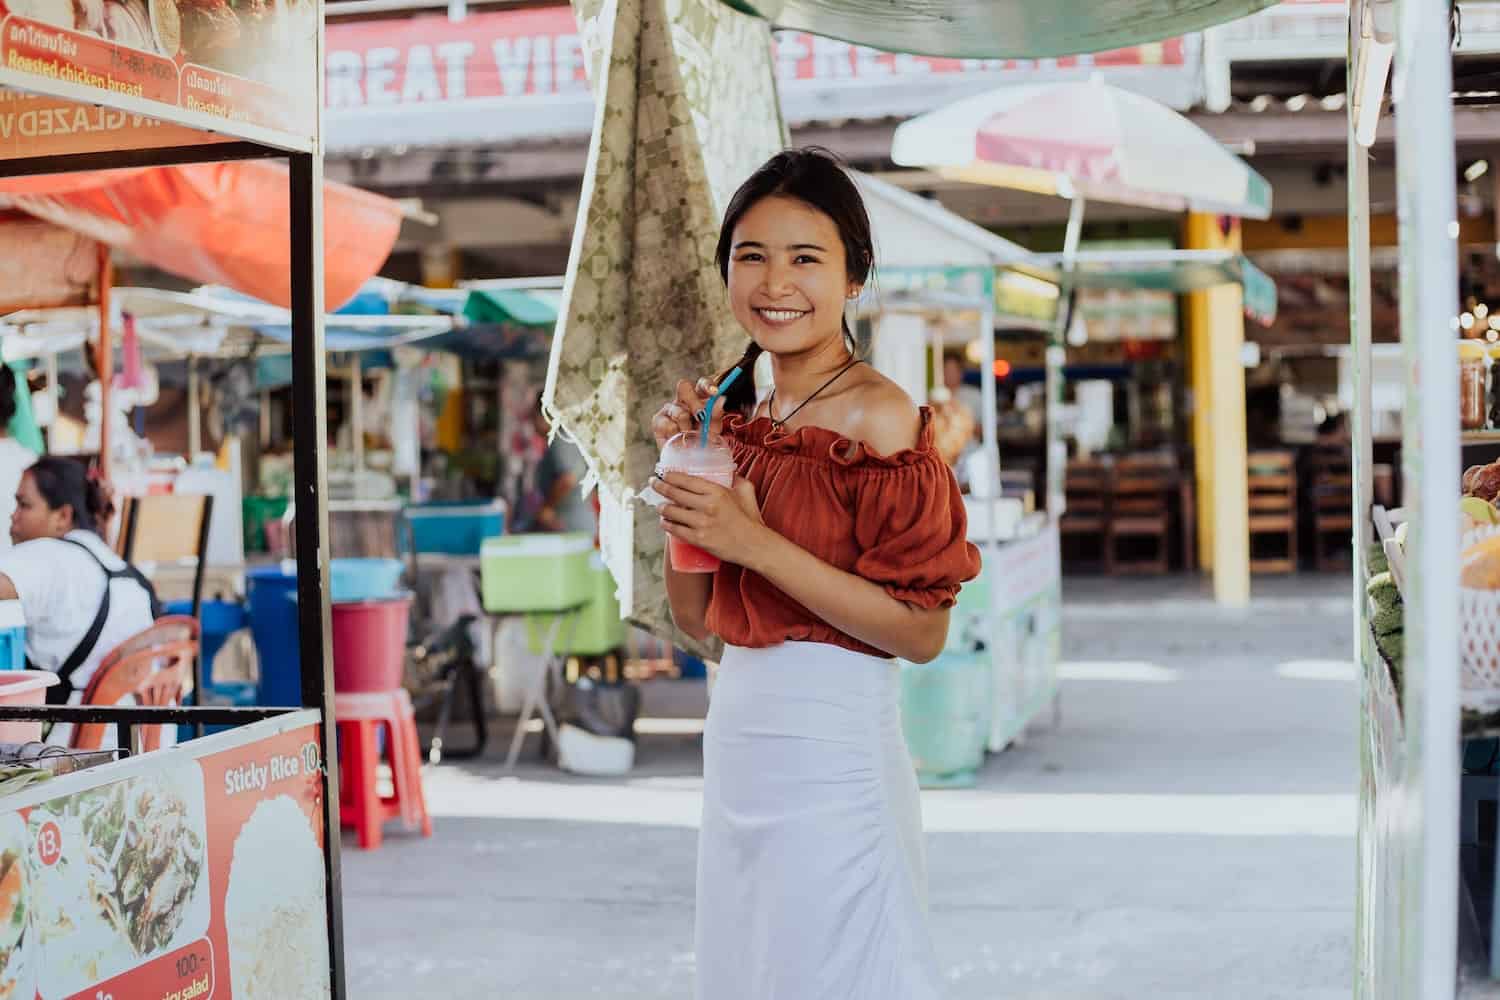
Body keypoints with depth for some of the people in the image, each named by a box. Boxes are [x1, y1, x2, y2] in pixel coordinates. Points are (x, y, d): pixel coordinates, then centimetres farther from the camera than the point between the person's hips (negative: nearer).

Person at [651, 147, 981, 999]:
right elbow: (698, 618, 12)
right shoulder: (740, 415, 8)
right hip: (737, 739, 8)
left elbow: (922, 632, -17)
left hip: (832, 746, -7)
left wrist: (757, 544, -20)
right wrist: (684, 476, -1)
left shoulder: (877, 414, -13)